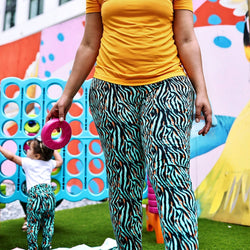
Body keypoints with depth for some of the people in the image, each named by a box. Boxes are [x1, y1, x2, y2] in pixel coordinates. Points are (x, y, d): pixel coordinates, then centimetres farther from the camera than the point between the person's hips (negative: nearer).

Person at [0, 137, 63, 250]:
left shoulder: (28, 162, 6)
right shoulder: (49, 163, 19)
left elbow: (11, 157, 8)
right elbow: (60, 161, 39)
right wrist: (53, 150, 46)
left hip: (35, 194, -4)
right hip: (49, 192, 4)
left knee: (32, 224, 4)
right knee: (48, 224, 14)